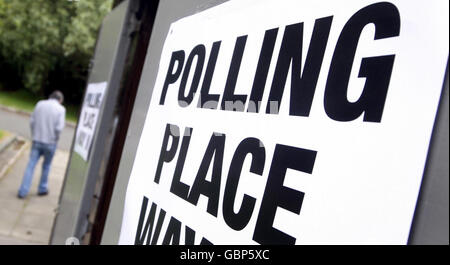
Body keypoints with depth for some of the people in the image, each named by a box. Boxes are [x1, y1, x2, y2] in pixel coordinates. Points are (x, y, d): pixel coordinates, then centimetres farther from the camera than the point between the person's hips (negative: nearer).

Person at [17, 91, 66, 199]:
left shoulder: (40, 104, 2)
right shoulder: (61, 109, -9)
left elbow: (32, 121, 2)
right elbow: (59, 128, -16)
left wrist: (34, 134, 13)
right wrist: (55, 138, 2)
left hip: (37, 140, 2)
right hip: (50, 142, -2)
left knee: (31, 165, 5)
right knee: (46, 166, 16)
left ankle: (23, 191, 3)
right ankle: (42, 189, 26)